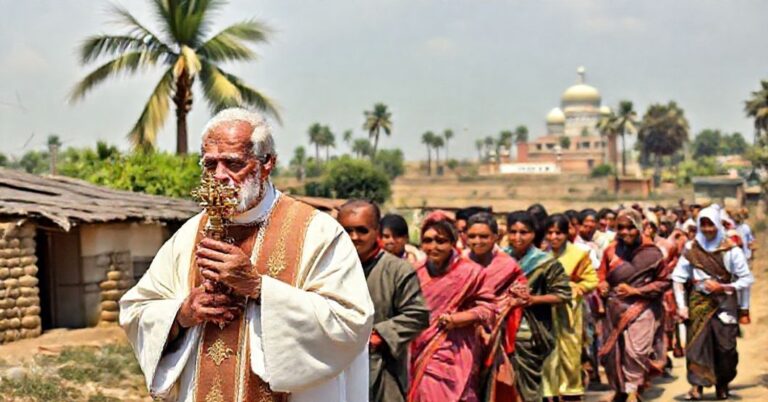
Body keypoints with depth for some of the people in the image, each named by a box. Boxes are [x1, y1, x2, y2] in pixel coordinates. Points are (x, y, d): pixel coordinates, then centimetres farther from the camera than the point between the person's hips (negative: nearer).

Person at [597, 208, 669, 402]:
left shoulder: (651, 252, -6)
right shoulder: (611, 250, 2)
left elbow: (663, 282, -2)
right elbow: (603, 275, 16)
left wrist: (636, 291, -10)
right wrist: (603, 285, -7)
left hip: (641, 308, -4)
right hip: (615, 309, 4)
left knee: (635, 348, -15)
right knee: (613, 350, 9)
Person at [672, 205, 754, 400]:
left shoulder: (731, 250, -3)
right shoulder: (691, 249, 2)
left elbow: (747, 279, -3)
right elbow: (678, 277, 1)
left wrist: (723, 287, -13)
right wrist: (681, 305, -6)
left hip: (724, 302, -1)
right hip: (699, 302, 1)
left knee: (725, 345, -1)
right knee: (697, 342, -6)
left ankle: (722, 384, 18)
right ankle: (697, 384, -1)